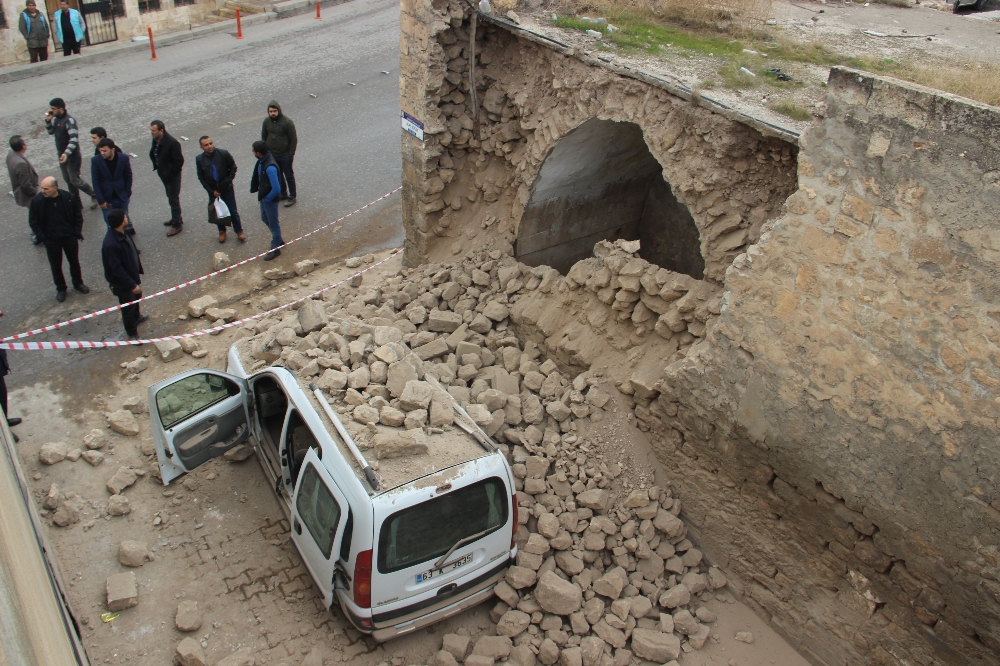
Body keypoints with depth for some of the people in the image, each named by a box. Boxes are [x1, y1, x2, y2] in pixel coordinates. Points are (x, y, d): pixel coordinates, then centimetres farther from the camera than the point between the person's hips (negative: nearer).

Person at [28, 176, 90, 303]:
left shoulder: (68, 197, -14)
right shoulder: (37, 201, -15)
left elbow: (78, 216, -1)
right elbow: (33, 221, -5)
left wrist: (77, 232, -6)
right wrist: (42, 237, -10)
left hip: (70, 237, 1)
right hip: (51, 240, 0)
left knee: (74, 261, 18)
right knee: (55, 266, 12)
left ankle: (78, 283, 39)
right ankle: (60, 289, 30)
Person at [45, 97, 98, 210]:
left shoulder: (69, 121, -22)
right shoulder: (56, 119, 4)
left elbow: (74, 139, -30)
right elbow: (51, 131, 18)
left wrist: (67, 153, -41)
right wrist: (48, 121, -1)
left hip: (72, 156, -9)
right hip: (62, 155, 9)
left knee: (75, 180, -4)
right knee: (68, 180, 14)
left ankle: (94, 196, 15)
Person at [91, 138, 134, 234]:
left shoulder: (124, 158, -12)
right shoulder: (96, 160, -13)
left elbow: (128, 176, -1)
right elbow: (95, 182, -9)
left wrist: (128, 194, -1)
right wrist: (101, 200, -12)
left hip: (122, 197, 1)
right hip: (106, 199, -1)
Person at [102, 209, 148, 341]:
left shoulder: (122, 234, -7)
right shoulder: (111, 244, -37)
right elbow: (117, 269, -31)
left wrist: (137, 273, 18)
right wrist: (132, 284, -26)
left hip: (131, 275, 9)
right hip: (122, 282, -9)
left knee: (136, 297, 32)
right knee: (128, 307, 11)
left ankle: (136, 317, 59)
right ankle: (132, 334, 32)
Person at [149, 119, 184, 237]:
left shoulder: (172, 143, -26)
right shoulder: (156, 140, -3)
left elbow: (179, 161, -23)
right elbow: (153, 154, 13)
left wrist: (169, 173, -19)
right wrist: (156, 166, 4)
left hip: (172, 175, -8)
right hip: (164, 174, 8)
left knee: (173, 199, 2)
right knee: (171, 197, 22)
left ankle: (177, 224, 13)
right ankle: (176, 218, 38)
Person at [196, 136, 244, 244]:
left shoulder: (223, 154, -14)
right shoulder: (199, 159, -9)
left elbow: (233, 167, -2)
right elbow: (201, 177, -2)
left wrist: (228, 180, -12)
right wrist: (211, 191, -8)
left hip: (227, 188, -2)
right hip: (213, 190, 2)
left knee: (233, 211, 6)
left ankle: (239, 231, 23)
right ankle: (222, 231, 32)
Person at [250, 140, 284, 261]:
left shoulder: (270, 168, -34)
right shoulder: (262, 160, -6)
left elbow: (276, 189, -31)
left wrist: (267, 198, -17)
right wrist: (260, 192, 11)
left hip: (270, 199, -9)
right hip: (263, 196, 9)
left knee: (273, 223, 9)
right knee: (265, 219, 25)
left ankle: (275, 249, 26)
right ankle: (279, 240, 44)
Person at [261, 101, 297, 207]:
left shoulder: (287, 122, -18)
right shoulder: (266, 121, -3)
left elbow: (293, 139, -13)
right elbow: (263, 137, 10)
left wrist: (291, 154, -14)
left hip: (285, 155, -5)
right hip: (271, 155, 5)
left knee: (289, 176, 8)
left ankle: (292, 197, 21)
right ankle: (282, 193, 35)